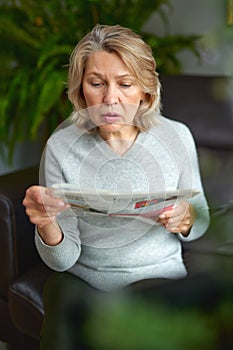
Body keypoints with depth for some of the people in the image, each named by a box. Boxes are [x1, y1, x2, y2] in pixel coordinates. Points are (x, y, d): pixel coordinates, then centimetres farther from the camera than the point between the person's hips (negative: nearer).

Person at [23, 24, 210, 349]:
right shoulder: (60, 146, -8)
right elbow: (63, 259, -7)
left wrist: (185, 219, -16)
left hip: (161, 277, 0)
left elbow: (202, 222, 8)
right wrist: (46, 225, -29)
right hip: (85, 286, 0)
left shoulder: (176, 136, -5)